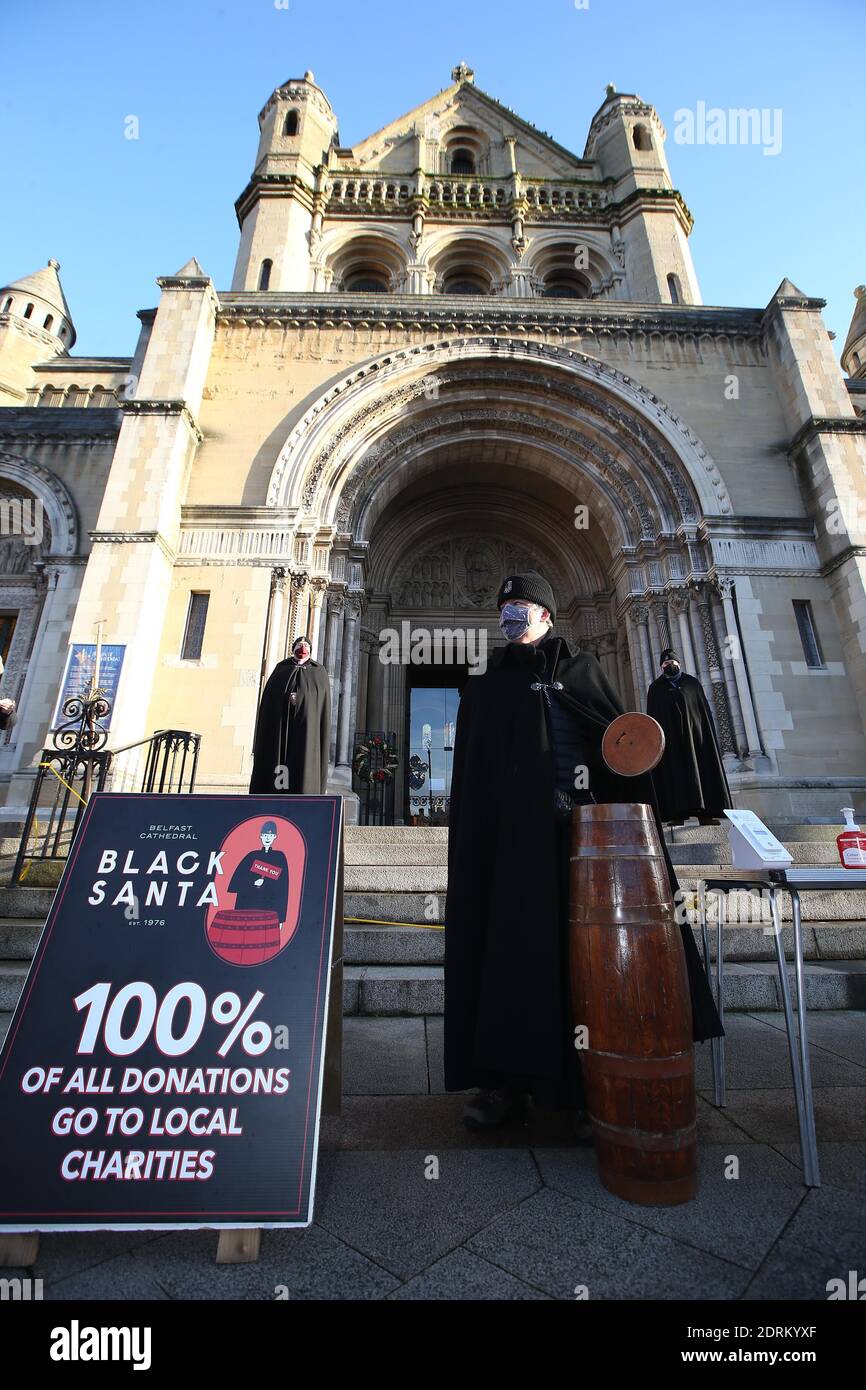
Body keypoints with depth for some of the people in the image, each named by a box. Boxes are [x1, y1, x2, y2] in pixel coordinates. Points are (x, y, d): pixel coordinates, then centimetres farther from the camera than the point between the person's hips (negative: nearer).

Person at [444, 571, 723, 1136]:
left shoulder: (583, 670, 16)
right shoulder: (486, 687, 15)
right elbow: (470, 773, 7)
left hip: (586, 829, 1)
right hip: (515, 835, 0)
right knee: (516, 946, -1)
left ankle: (591, 1087, 13)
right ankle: (509, 1078, 12)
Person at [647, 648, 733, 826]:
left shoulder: (692, 683, 13)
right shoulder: (656, 688, 12)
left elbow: (705, 710, 9)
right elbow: (652, 716, 6)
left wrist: (710, 735, -2)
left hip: (694, 734, 1)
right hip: (670, 738, -1)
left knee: (700, 770, -4)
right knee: (674, 774, -6)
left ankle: (705, 813, -2)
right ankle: (678, 814, -9)